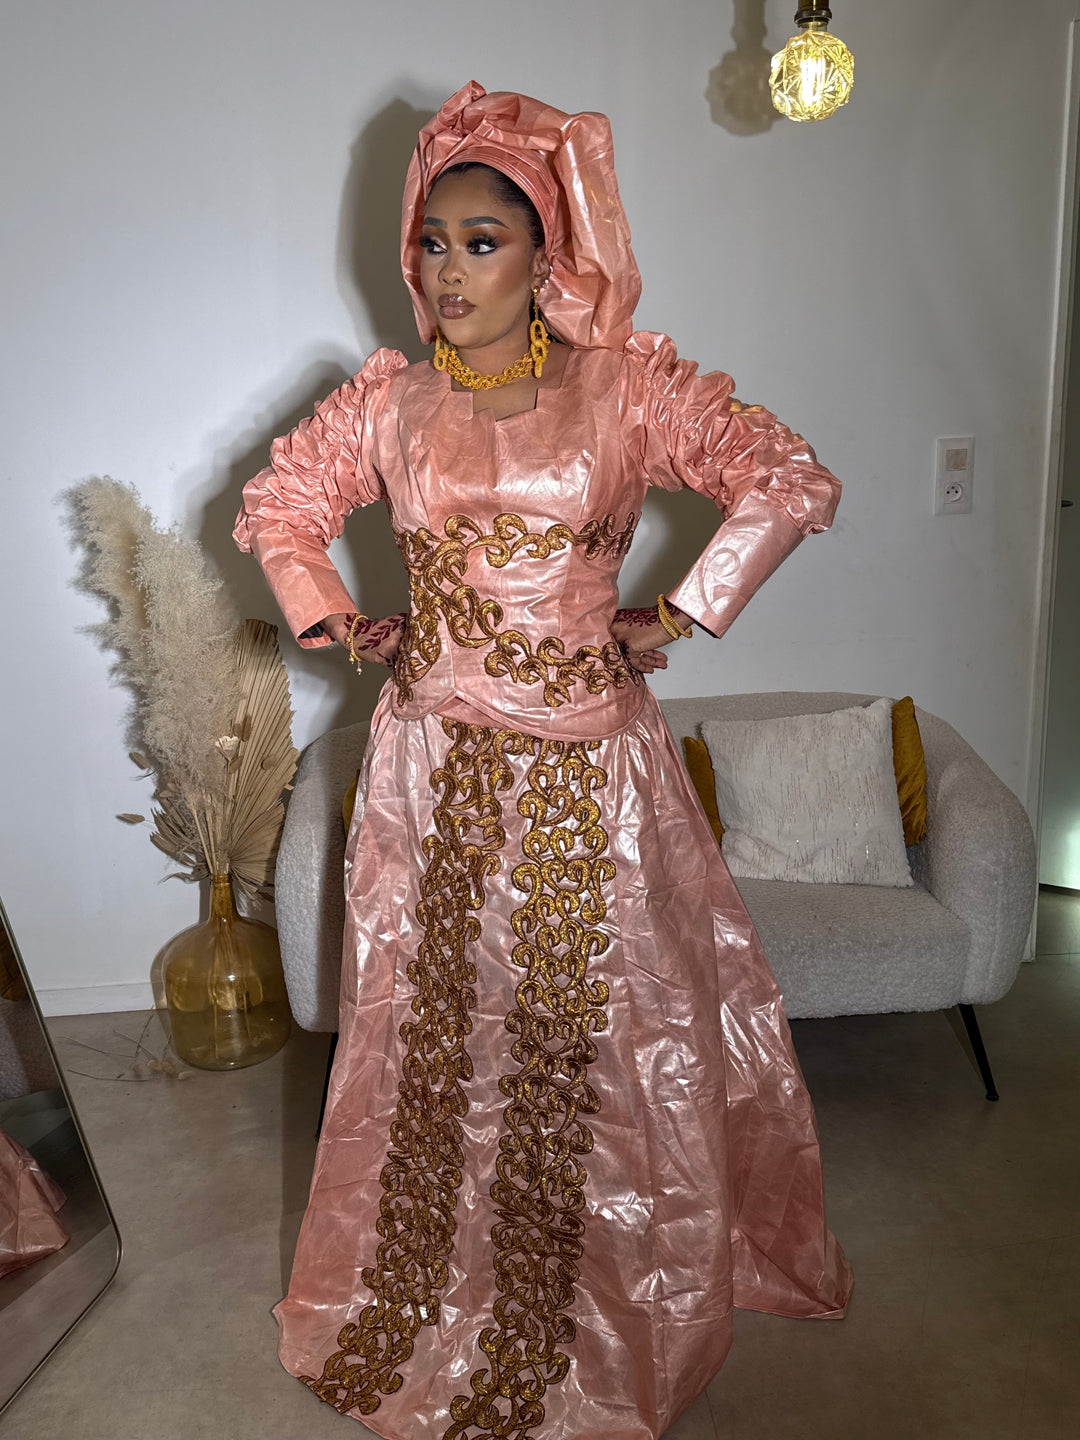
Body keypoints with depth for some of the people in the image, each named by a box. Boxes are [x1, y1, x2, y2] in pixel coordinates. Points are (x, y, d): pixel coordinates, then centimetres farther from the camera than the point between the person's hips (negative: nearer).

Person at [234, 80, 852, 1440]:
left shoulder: (626, 389, -6)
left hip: (589, 763, -2)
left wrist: (677, 616, -10)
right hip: (433, 760, 2)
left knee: (597, 1023, 9)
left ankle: (608, 1298, 34)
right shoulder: (386, 402, 2)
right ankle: (434, 1286, 37)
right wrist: (337, 623, 5)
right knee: (432, 1021, 13)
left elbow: (792, 482, -8)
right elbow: (273, 505, 16)